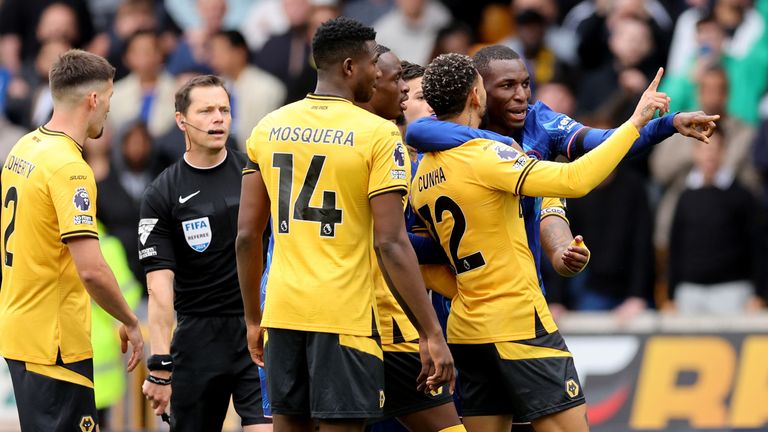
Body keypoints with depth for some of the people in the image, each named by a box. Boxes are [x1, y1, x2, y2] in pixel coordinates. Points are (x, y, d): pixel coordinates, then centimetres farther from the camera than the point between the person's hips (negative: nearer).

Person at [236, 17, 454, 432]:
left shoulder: (268, 128, 8)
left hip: (282, 308, 5)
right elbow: (391, 244, -13)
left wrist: (253, 319, 19)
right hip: (344, 314, -5)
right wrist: (432, 335, -11)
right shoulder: (377, 134, -8)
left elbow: (246, 236, 9)